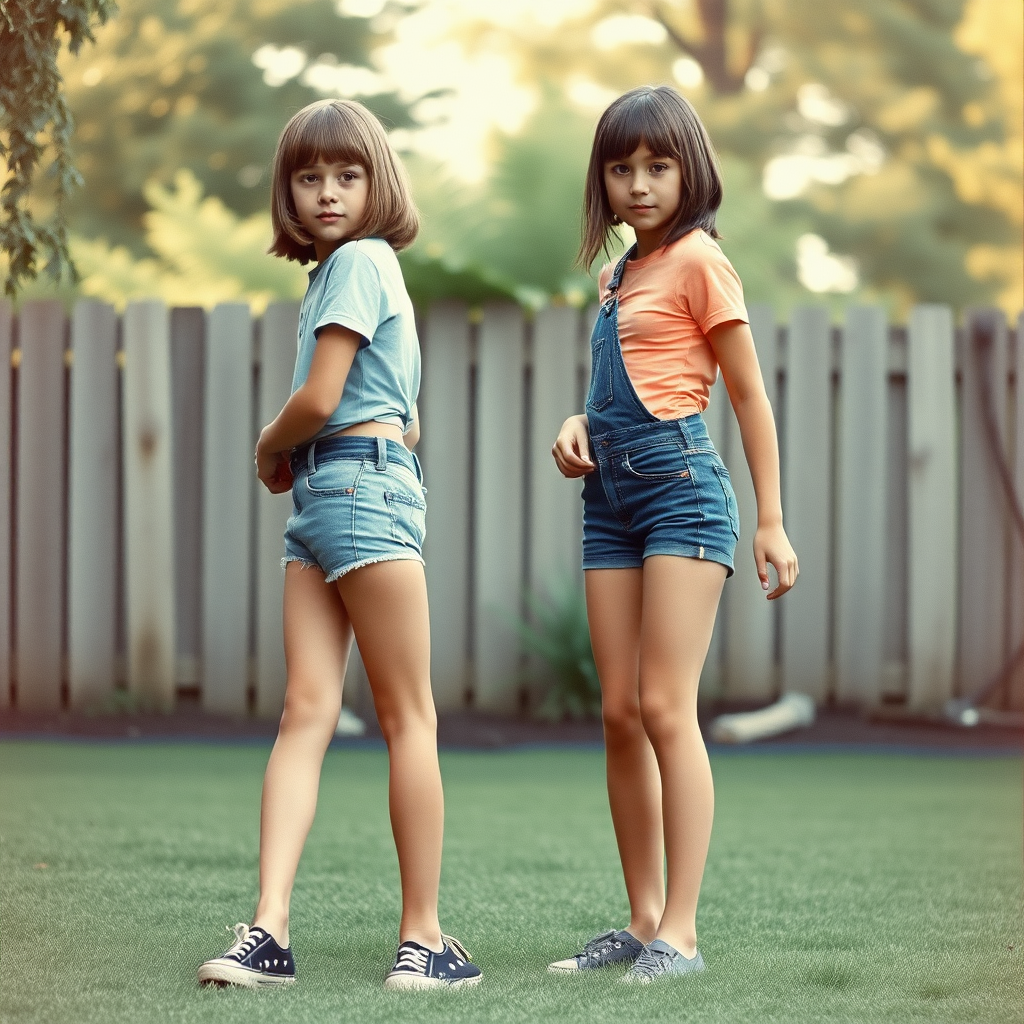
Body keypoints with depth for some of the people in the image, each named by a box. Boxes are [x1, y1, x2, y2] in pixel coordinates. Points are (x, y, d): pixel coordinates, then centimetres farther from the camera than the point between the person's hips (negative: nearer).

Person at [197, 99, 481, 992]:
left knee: (407, 717, -5)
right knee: (307, 711, -1)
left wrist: (270, 449, 6)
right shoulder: (344, 269, 22)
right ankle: (268, 929, -9)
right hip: (322, 500, 9)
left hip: (357, 484, -9)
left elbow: (318, 399, -14)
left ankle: (421, 934, -4)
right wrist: (293, 457, 13)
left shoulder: (359, 260, -5)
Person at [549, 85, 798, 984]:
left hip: (680, 482, -8)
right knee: (621, 714, 5)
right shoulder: (620, 275, 18)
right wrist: (577, 427, 5)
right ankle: (643, 919, 10)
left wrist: (771, 522, -7)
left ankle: (680, 932, -12)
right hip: (611, 494, 8)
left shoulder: (697, 259, -4)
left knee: (666, 708, -12)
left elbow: (748, 394, -4)